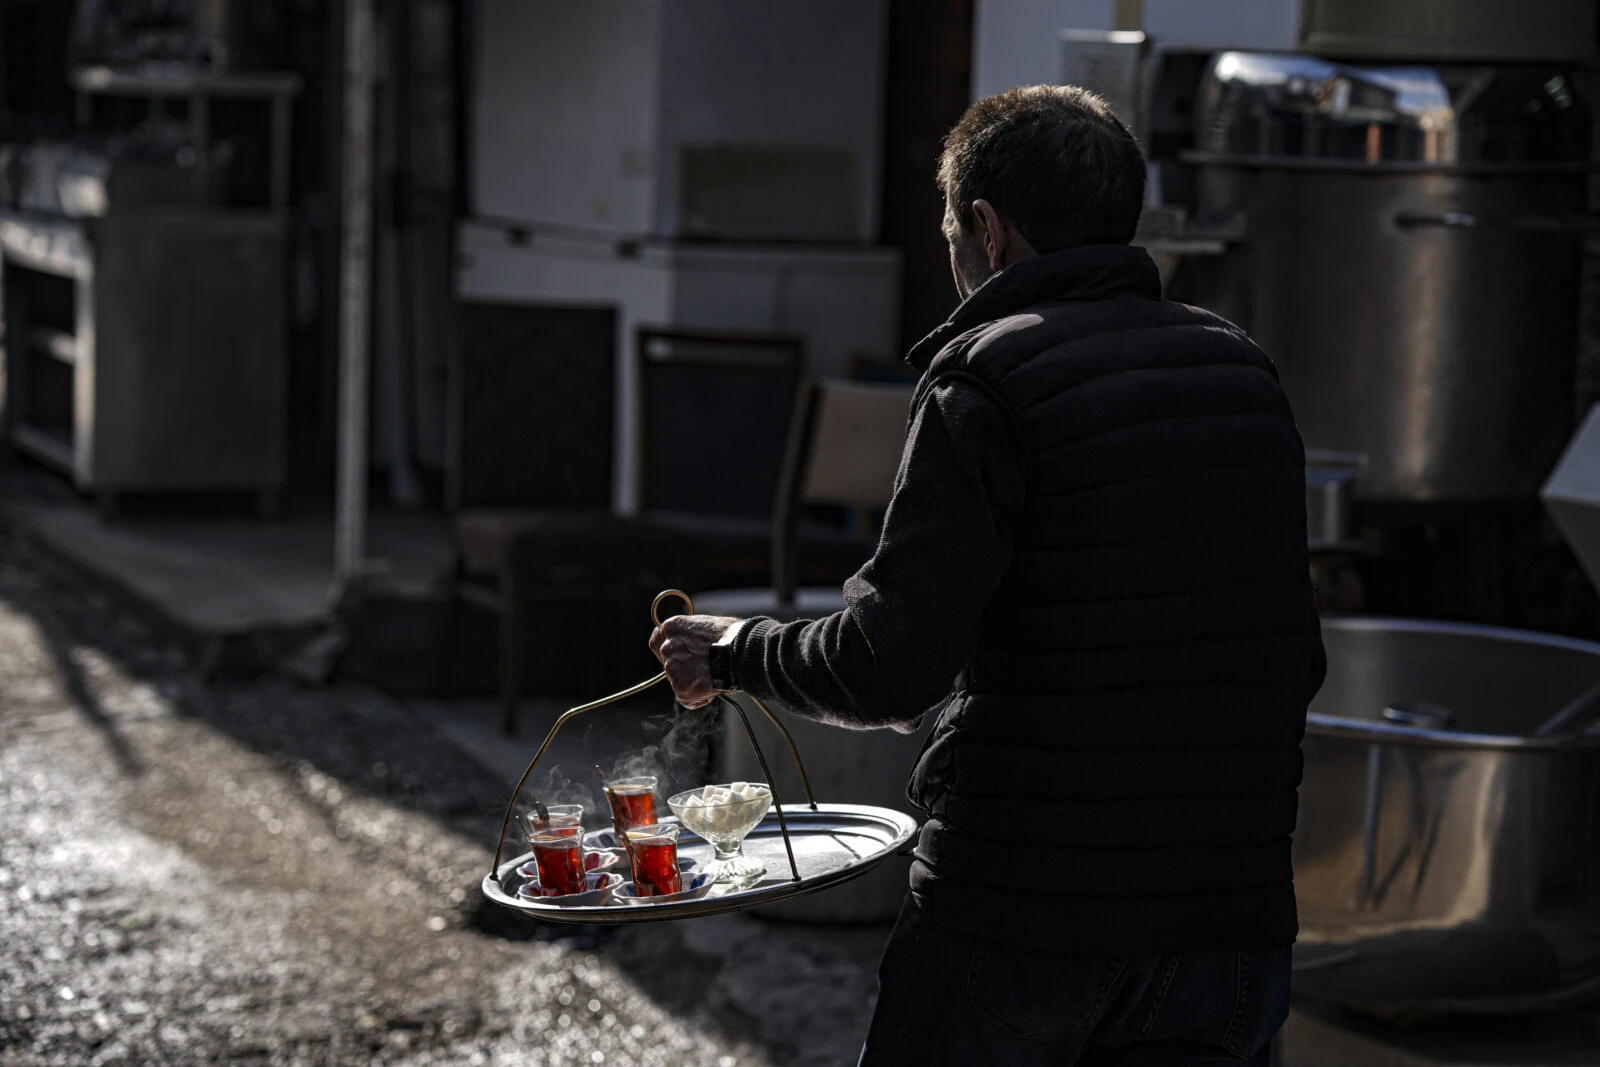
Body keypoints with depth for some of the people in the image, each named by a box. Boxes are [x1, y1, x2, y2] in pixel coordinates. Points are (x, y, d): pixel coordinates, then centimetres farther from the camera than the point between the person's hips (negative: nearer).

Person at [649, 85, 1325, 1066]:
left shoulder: (989, 378, -10)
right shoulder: (1242, 369, 9)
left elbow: (894, 667, -16)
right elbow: (1300, 662, 13)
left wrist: (733, 654, 1)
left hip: (1019, 920, -5)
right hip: (1230, 917, 5)